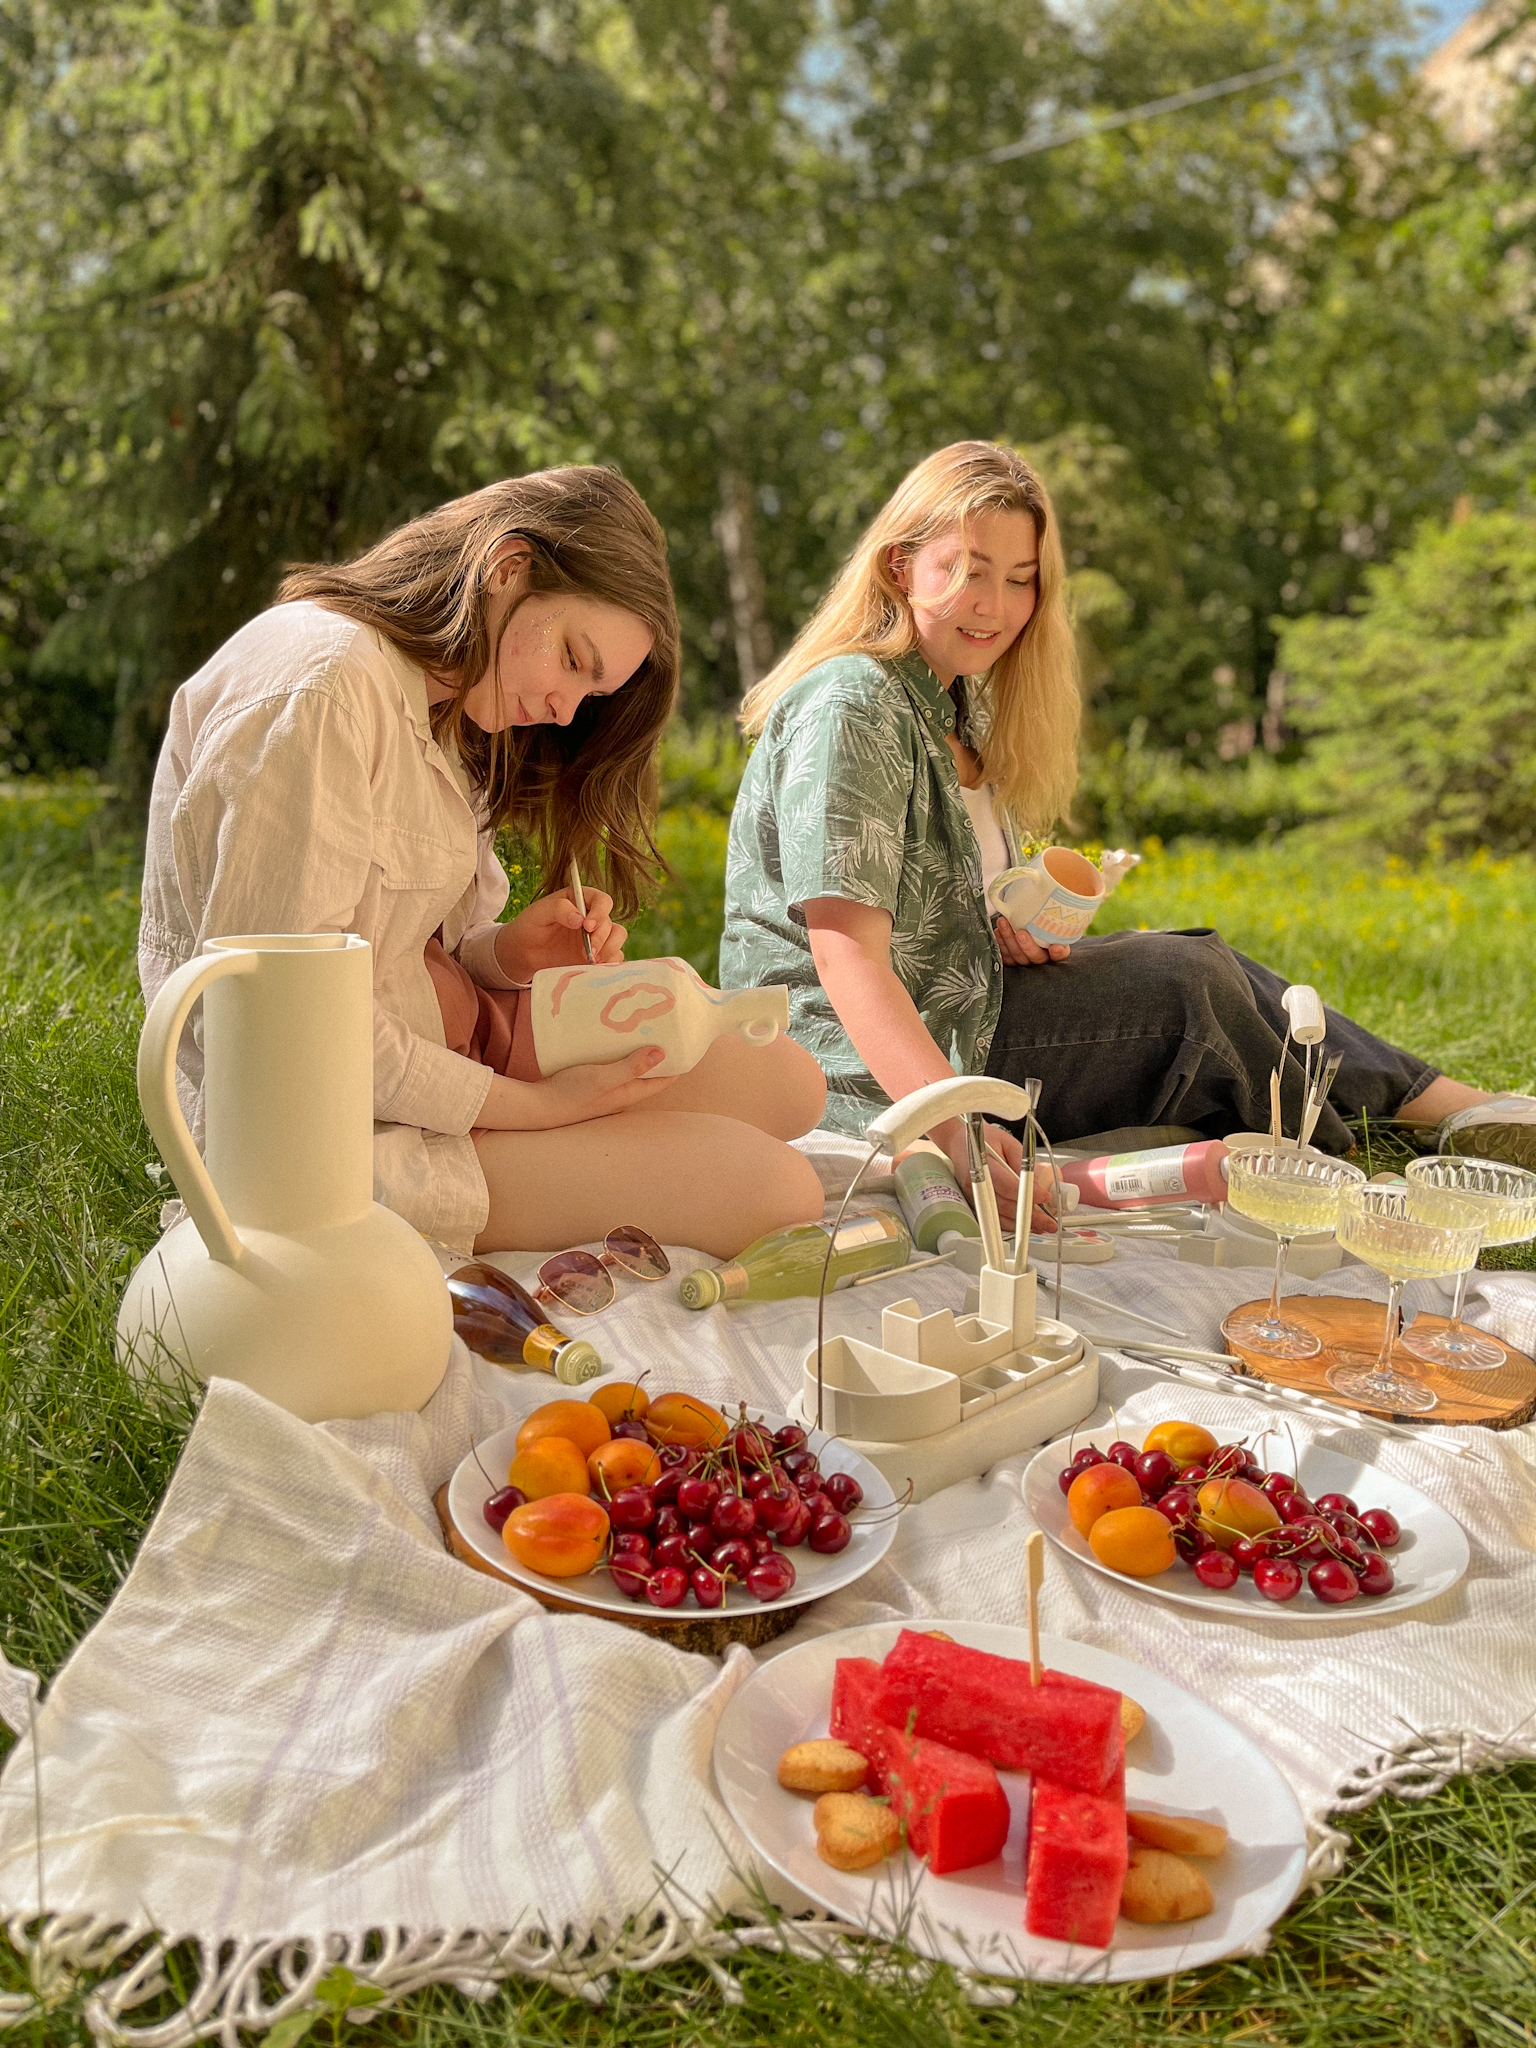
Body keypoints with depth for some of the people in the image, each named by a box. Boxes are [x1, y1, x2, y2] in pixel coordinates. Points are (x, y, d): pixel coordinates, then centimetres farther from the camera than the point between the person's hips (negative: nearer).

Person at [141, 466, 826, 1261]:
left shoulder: (431, 703, 13)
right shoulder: (323, 686, -21)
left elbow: (403, 945, 12)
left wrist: (505, 953, -10)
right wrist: (532, 1106, -20)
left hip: (437, 1043, 10)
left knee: (786, 1081, 3)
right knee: (775, 1194, -17)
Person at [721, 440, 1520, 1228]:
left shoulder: (960, 702, 11)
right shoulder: (850, 708, -20)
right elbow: (848, 957, -30)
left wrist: (1020, 926, -5)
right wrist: (954, 1129, -41)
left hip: (955, 1000, 9)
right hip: (867, 1072, -9)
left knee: (1197, 962, 3)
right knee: (1192, 985, -10)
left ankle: (1449, 1105, 10)